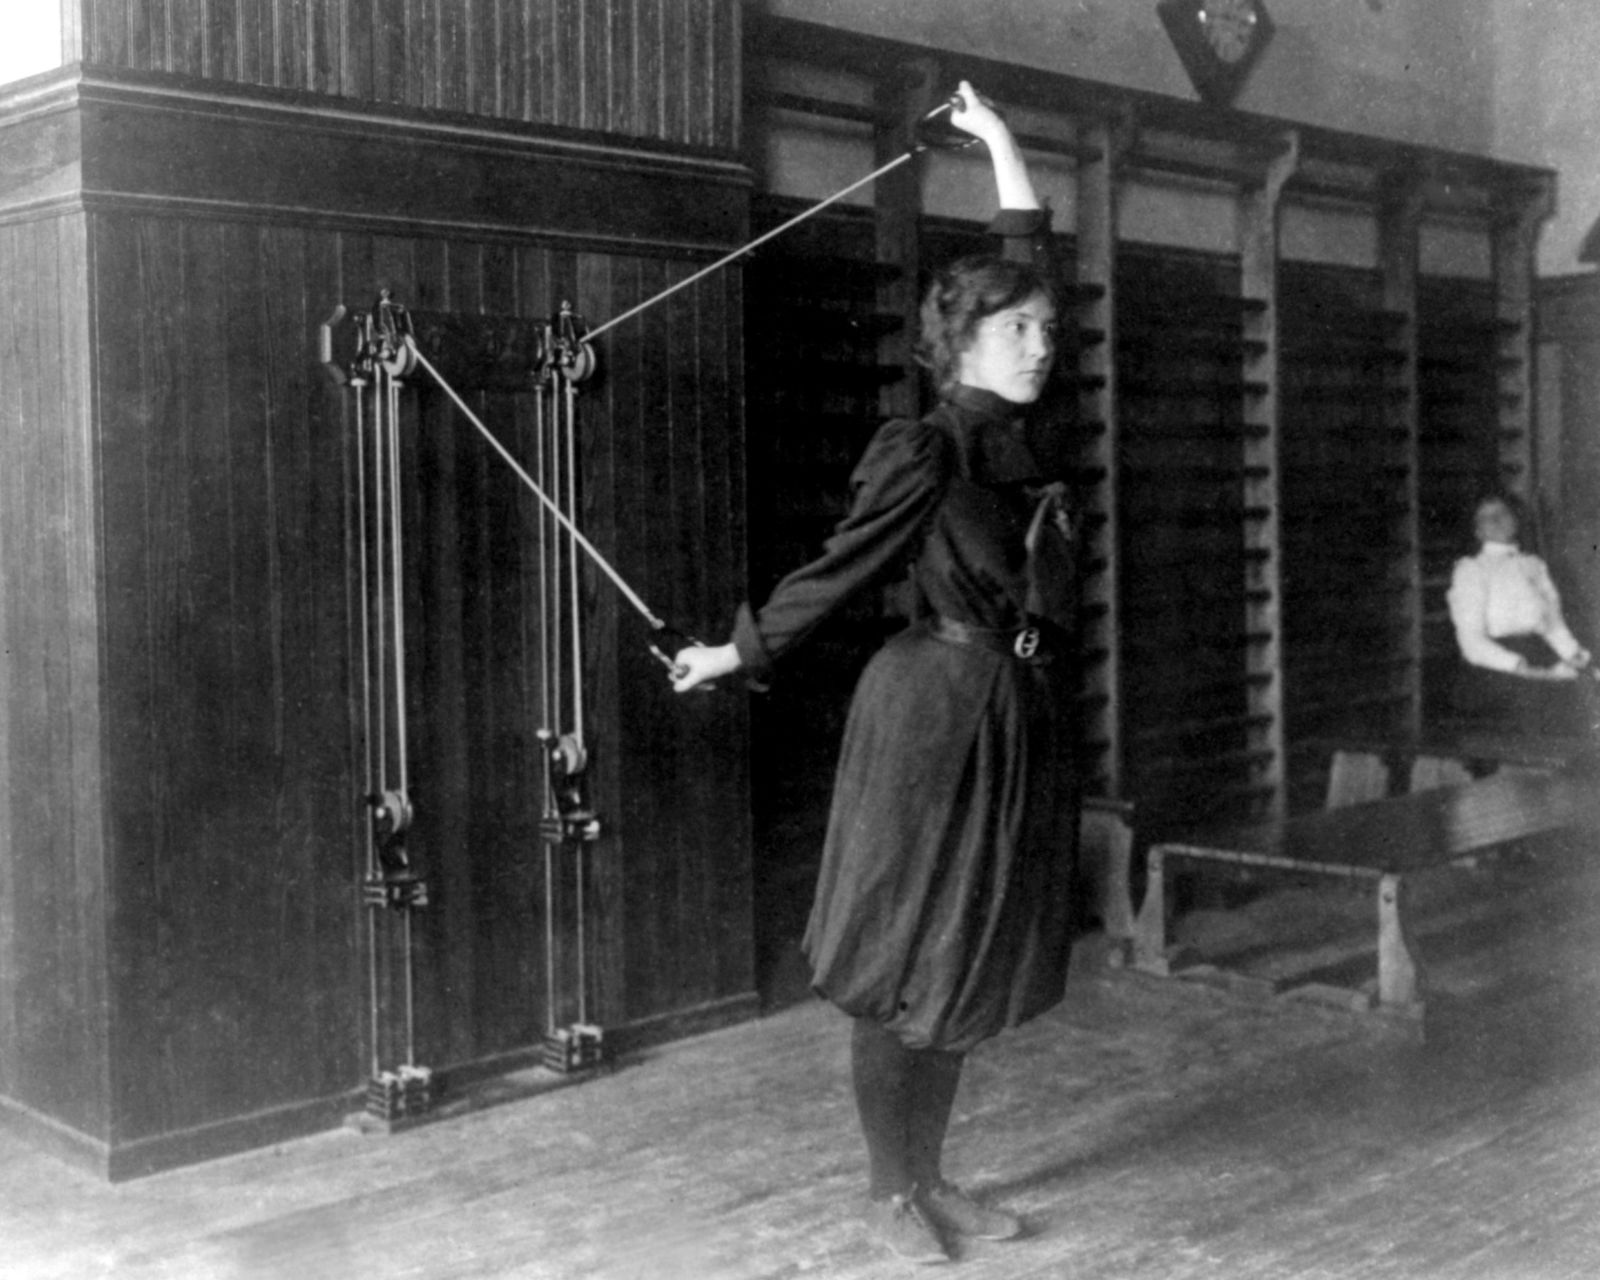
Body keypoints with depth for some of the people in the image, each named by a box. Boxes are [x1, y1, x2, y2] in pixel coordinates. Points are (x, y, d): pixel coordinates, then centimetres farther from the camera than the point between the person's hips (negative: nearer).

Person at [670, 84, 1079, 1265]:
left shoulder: (1017, 432, 7)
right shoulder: (923, 453, -13)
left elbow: (1027, 256, 14)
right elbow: (841, 571, -4)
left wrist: (1001, 142, 19)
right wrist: (741, 652, 1)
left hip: (1022, 722, 8)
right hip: (935, 717, -8)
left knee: (977, 960, 13)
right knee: (907, 962, 3)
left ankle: (932, 1176, 24)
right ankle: (891, 1191, 16)